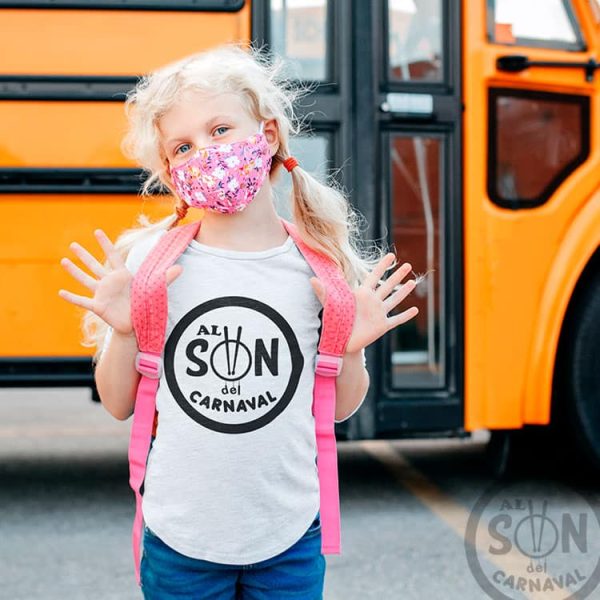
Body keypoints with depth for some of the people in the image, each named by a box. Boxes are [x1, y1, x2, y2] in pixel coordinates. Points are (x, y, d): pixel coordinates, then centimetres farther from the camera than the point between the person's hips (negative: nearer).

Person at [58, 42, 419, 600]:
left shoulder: (319, 266, -4)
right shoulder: (149, 261, -7)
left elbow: (340, 408, 6)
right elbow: (119, 405, 1)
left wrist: (351, 349, -12)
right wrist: (122, 333, -16)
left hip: (291, 538, 1)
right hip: (178, 540, 0)